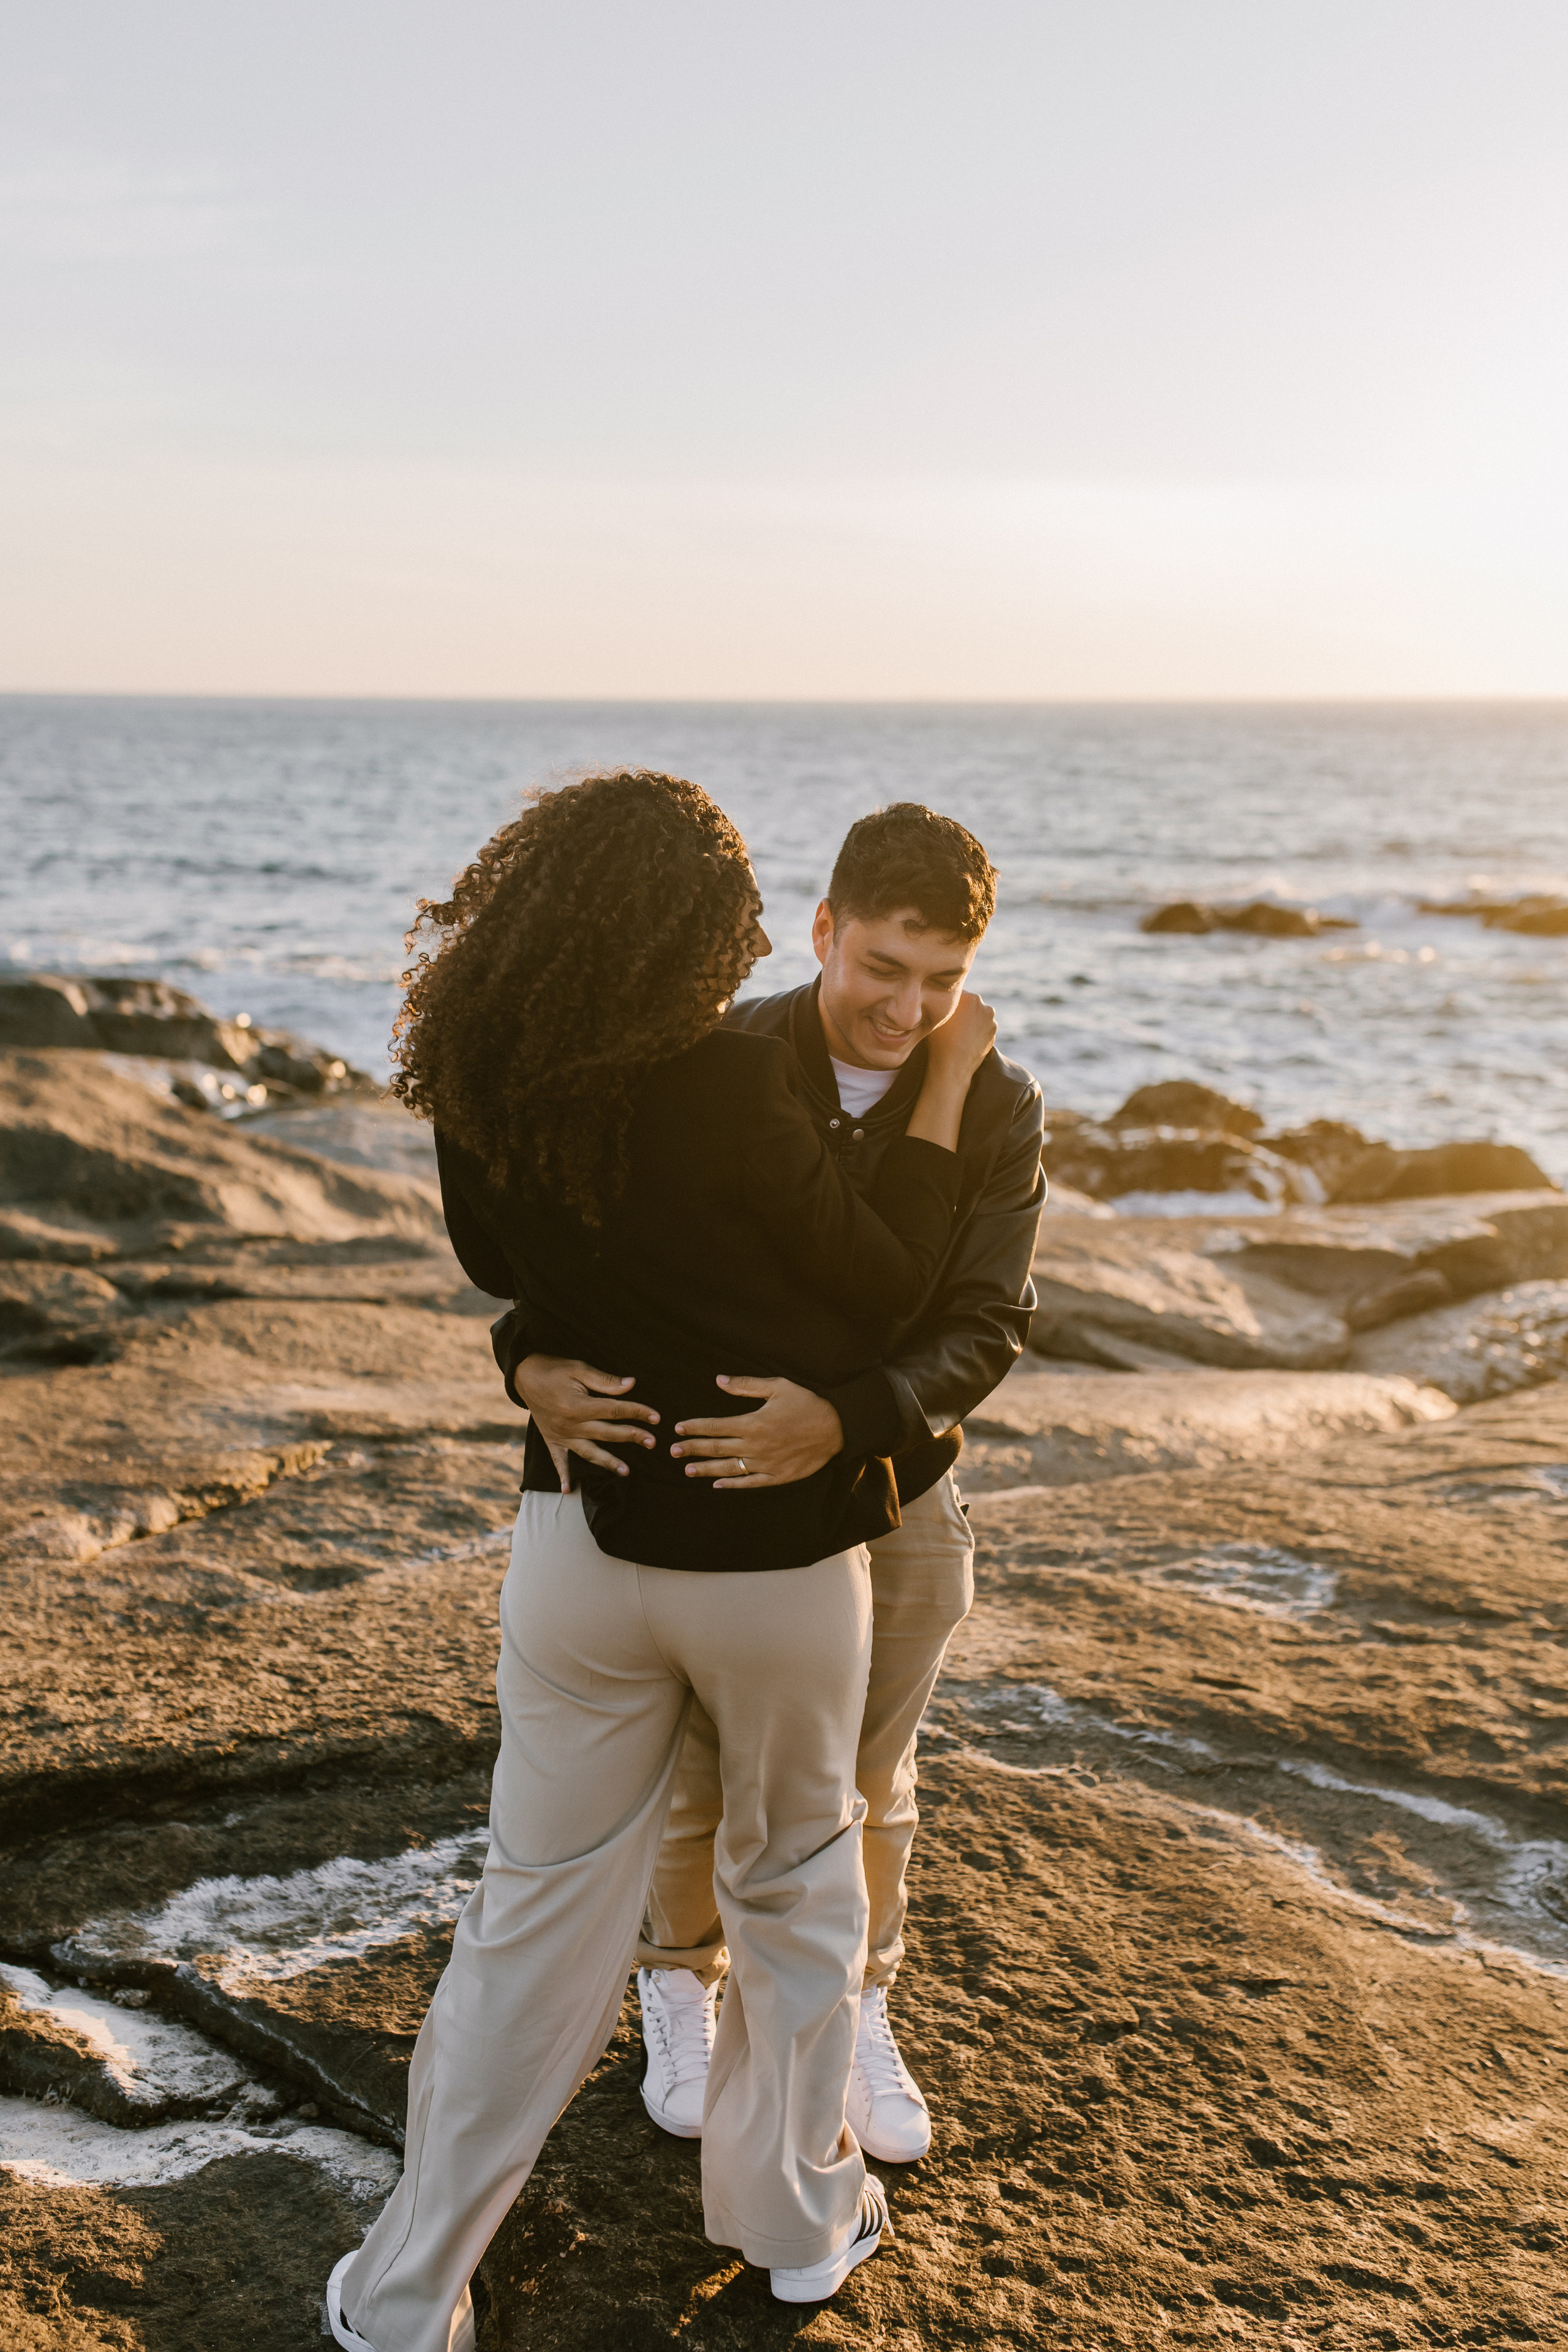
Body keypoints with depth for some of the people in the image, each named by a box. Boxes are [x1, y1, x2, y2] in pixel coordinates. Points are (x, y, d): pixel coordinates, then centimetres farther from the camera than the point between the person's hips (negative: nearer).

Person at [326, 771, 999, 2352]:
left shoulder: (477, 1096, -8)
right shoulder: (728, 1087, -25)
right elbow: (884, 1291, -12)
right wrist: (947, 1081, -5)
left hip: (581, 1539, 4)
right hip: (773, 1556, -3)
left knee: (536, 1910, 15)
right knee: (791, 1878, 21)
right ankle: (793, 2210, 39)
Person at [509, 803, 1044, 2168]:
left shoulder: (997, 1112, -14)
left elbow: (986, 1330, -22)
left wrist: (843, 1420, -41)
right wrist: (540, 1367, -36)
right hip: (712, 1491, -1)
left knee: (865, 1785, 19)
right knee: (699, 1779, 15)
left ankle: (857, 2019, 44)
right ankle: (683, 1994, 44)